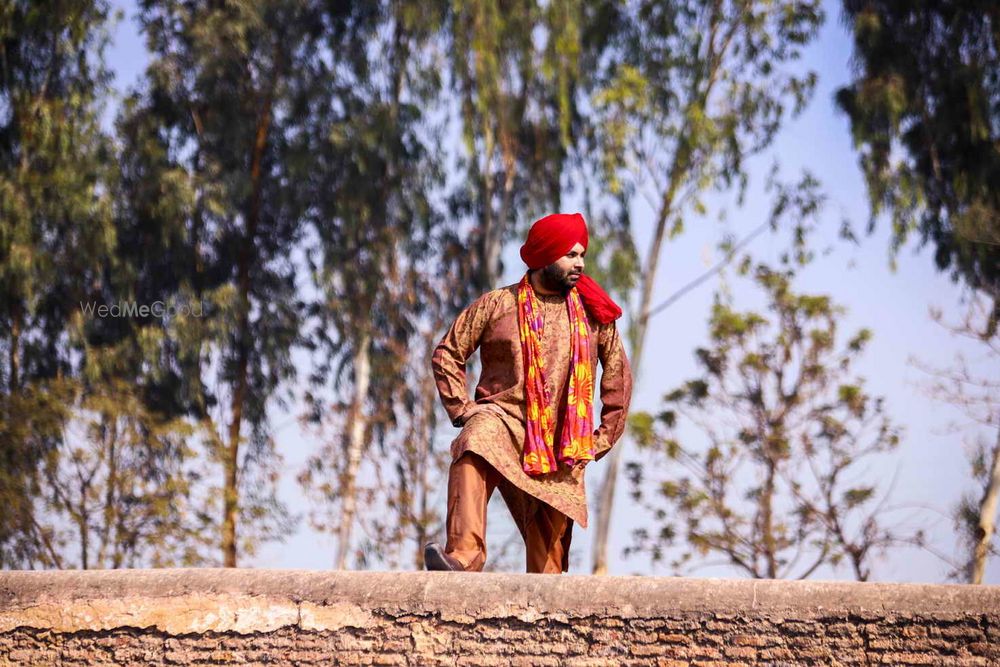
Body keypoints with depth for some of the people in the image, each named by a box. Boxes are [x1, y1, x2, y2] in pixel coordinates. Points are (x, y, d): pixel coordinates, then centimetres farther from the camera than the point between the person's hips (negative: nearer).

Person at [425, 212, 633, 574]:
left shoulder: (591, 312, 12)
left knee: (552, 538, -1)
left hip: (561, 445, 3)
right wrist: (462, 409, -1)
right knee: (473, 451, -37)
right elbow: (447, 353, 10)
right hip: (503, 418, -3)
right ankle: (463, 557, -51)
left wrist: (605, 435, 14)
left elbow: (618, 372, 21)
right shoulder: (497, 305, 6)